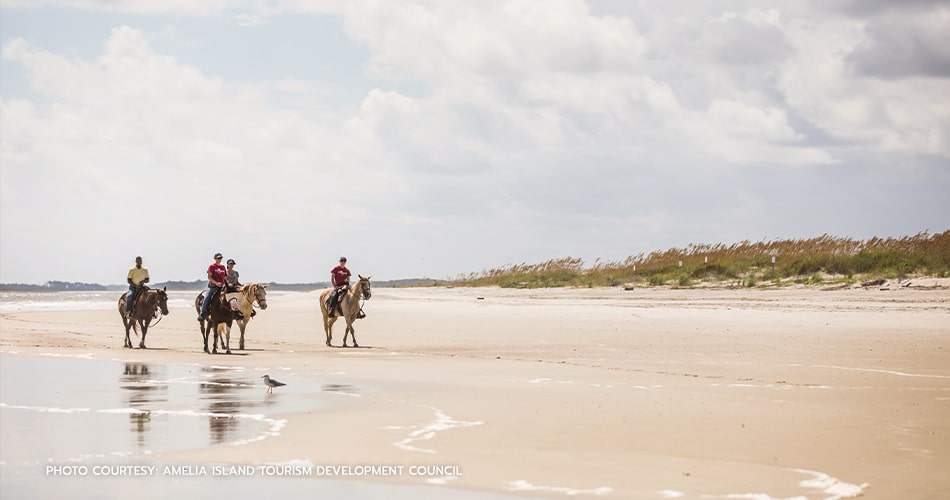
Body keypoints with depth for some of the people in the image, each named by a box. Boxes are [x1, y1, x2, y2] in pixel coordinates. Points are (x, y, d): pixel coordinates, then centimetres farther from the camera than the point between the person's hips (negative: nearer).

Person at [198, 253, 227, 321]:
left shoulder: (223, 267, 16)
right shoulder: (211, 266, 0)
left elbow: (225, 278, 20)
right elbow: (209, 277, -8)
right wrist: (216, 283, -21)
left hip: (221, 287, 5)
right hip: (212, 286, -5)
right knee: (206, 298, -18)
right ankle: (201, 314, -10)